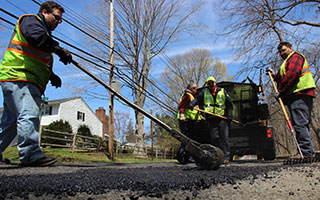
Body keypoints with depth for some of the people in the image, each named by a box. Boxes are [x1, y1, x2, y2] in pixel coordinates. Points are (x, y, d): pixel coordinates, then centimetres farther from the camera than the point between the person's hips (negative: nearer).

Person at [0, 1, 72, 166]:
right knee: (29, 115, -18)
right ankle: (31, 155, -20)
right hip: (18, 77, -10)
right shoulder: (31, 20, 4)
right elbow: (36, 37, -22)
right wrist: (58, 49, -20)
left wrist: (52, 76, 17)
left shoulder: (43, 31, 33)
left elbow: (39, 63, 31)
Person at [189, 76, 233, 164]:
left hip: (222, 118, -1)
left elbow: (229, 103, 13)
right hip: (211, 119, 1)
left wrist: (229, 114, 0)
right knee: (214, 138, -4)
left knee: (224, 137, -6)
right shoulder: (205, 92, 17)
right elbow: (198, 98, 3)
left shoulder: (222, 91, 14)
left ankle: (226, 157, -3)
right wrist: (192, 103, -18)